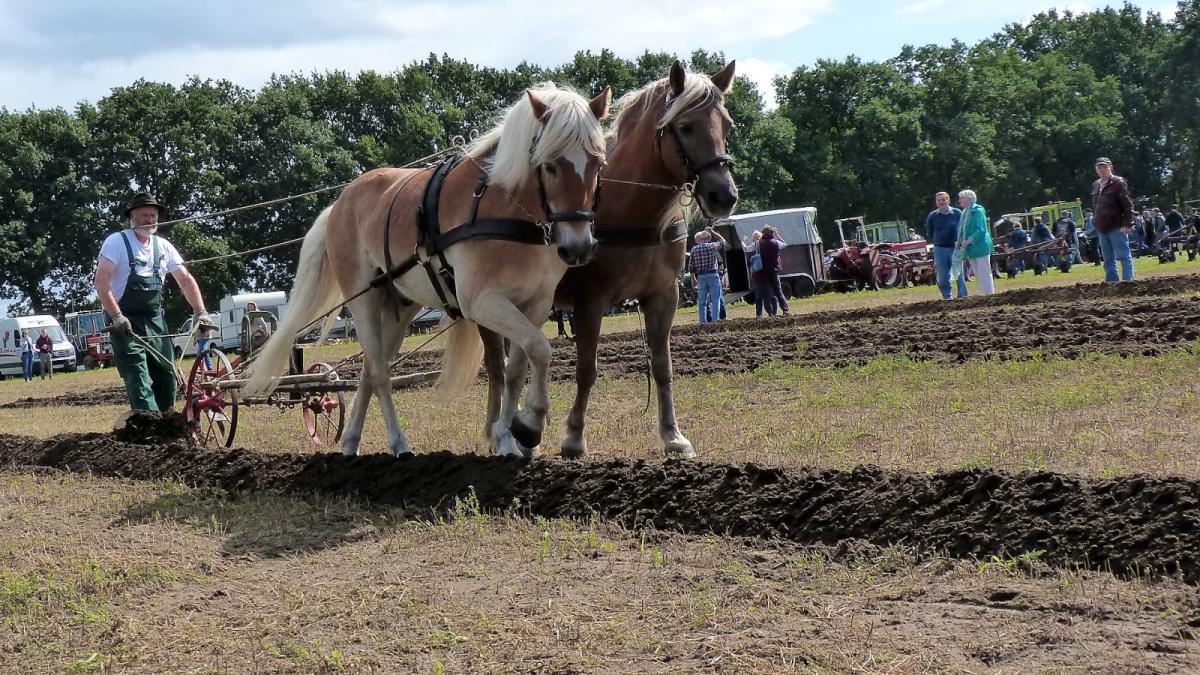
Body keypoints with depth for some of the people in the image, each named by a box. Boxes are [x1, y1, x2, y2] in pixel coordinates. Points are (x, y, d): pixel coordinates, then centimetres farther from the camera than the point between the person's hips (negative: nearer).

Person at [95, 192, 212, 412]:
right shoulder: (117, 242, -7)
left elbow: (186, 280, 10)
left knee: (167, 375, 4)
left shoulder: (163, 246, 10)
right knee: (138, 378, -15)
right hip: (126, 322, -6)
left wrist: (200, 312, -2)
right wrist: (116, 316, -25)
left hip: (154, 319, 6)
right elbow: (101, 281, -16)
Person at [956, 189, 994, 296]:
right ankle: (983, 295, 17)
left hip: (980, 247, -9)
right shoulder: (965, 212, 14)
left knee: (984, 274, -8)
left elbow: (981, 230, -18)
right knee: (978, 275, 12)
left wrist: (969, 241, -22)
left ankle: (989, 294, -7)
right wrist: (959, 242, 5)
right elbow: (963, 231, 23)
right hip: (971, 250, 9)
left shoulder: (977, 210, -12)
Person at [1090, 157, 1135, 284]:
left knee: (1124, 256, -4)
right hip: (1101, 229, 7)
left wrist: (1127, 224, -17)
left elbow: (1128, 205, -11)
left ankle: (1128, 281, -4)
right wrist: (1096, 223, 17)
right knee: (1108, 259, 11)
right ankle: (1111, 282, 15)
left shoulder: (1118, 183, -7)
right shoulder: (1096, 185, 15)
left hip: (1116, 227, -7)